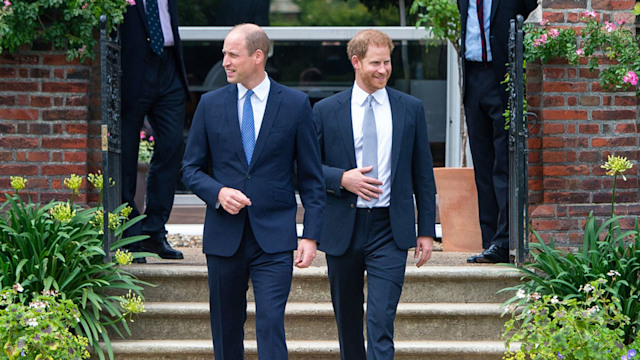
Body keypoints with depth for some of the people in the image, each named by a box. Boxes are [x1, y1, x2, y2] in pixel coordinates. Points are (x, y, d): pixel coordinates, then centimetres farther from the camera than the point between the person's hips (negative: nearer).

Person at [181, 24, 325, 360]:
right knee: (226, 328, 9)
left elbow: (311, 177, 3)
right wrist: (218, 192, -11)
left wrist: (311, 235, -4)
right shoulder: (210, 104, 6)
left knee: (271, 323, -12)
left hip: (274, 236, -3)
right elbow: (191, 168, 10)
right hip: (224, 236, 3)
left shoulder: (295, 104, 1)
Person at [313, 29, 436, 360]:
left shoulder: (410, 109, 6)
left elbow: (423, 173, 9)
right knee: (348, 318, 13)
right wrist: (342, 178, -13)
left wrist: (427, 230, 6)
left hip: (389, 229, -1)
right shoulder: (326, 111, 3)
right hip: (343, 230, 1)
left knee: (381, 320, -13)